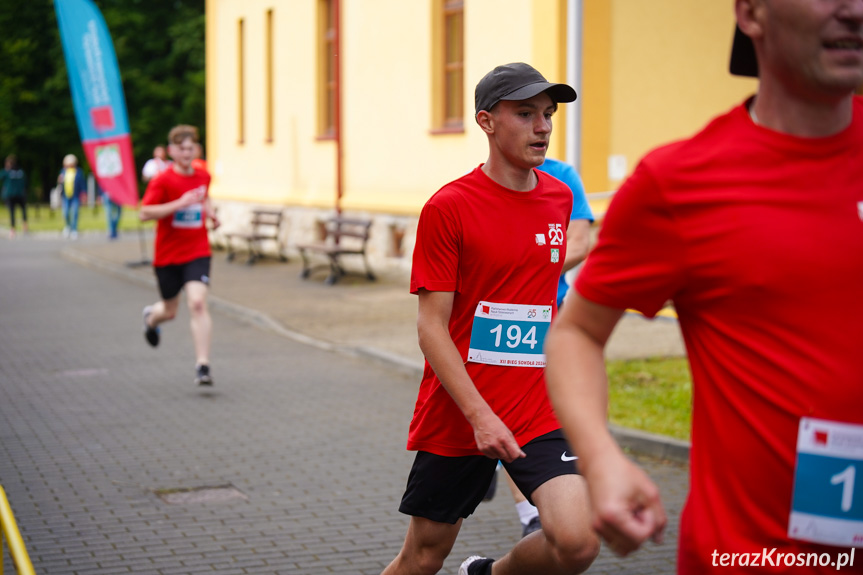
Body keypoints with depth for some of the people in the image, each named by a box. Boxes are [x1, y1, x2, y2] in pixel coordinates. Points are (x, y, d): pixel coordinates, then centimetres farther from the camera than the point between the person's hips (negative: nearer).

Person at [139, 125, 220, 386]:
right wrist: (179, 203, -27)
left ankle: (202, 365, -18)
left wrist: (210, 212, 9)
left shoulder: (203, 176, 5)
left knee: (197, 303, -19)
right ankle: (151, 316, 52)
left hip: (197, 253, 2)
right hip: (167, 255, -2)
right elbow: (144, 213, -19)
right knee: (170, 311, 13)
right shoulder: (162, 181, -10)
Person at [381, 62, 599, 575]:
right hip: (455, 416, -3)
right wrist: (480, 415, -21)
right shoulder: (448, 207, -10)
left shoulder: (560, 198, 7)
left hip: (540, 412, 3)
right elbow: (431, 327, -12)